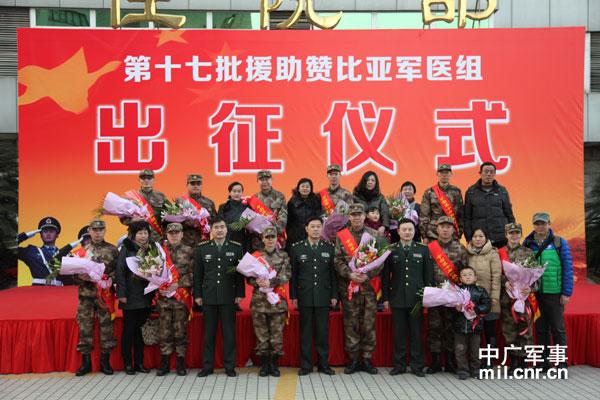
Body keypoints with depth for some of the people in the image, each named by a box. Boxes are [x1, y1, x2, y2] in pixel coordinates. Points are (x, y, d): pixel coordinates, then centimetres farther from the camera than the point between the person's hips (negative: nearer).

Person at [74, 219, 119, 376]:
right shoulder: (81, 249, 8)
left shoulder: (112, 250, 6)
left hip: (106, 294, -1)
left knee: (106, 327, 2)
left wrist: (111, 278, -14)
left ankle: (105, 360, 14)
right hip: (85, 294, 1)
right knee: (85, 327, 3)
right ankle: (86, 361, 14)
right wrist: (80, 276, -12)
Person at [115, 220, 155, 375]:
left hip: (146, 296, 4)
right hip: (131, 297, -4)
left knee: (140, 328, 9)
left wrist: (154, 293, 2)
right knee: (129, 329, 4)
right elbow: (120, 271, -7)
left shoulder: (152, 248, 9)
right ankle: (128, 364, 12)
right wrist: (121, 293, -14)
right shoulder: (126, 249, -2)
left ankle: (139, 362, 17)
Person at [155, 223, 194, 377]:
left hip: (182, 297, -1)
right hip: (163, 297, 1)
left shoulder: (188, 251, 3)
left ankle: (181, 362, 13)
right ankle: (164, 363, 15)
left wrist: (178, 284, -13)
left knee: (180, 330, 4)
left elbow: (193, 274, -3)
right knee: (164, 331, 6)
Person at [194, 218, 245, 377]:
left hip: (229, 297, -1)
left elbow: (240, 273, 3)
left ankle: (229, 366, 14)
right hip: (209, 297, 1)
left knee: (229, 332, 3)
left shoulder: (236, 248, 3)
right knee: (209, 332, 7)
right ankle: (207, 366, 17)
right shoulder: (202, 248, 5)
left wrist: (239, 294, -2)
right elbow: (197, 273, 7)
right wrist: (197, 295, 3)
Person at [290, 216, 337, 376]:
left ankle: (323, 363, 16)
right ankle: (306, 364, 13)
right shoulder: (297, 248, 3)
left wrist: (334, 295, 3)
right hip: (304, 297, -1)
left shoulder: (329, 248, 6)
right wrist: (293, 296, -1)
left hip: (323, 296, 1)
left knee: (323, 331, 6)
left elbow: (333, 273, 7)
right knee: (305, 331, 4)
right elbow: (293, 274, 3)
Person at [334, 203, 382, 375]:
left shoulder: (374, 235, 6)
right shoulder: (341, 236, 6)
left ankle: (367, 359, 14)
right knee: (350, 324, 4)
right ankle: (353, 359, 14)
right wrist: (349, 274, -15)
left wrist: (367, 275, -13)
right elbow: (338, 260, 1)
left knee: (369, 324, 3)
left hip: (369, 286, 0)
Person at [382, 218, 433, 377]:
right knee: (399, 333, 5)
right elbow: (385, 276, 5)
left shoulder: (423, 250, 6)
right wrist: (385, 298, 2)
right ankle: (399, 365, 15)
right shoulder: (390, 250, 5)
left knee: (416, 333, 4)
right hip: (397, 298, 0)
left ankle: (417, 365, 14)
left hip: (417, 298, 0)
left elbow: (428, 275, 7)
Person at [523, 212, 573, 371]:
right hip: (535, 293, 3)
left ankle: (561, 363, 12)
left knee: (558, 328, 3)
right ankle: (544, 361, 20)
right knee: (541, 328, 10)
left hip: (554, 293, -3)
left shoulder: (559, 243, -1)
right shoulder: (527, 243, 6)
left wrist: (566, 292, -7)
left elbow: (568, 268, -3)